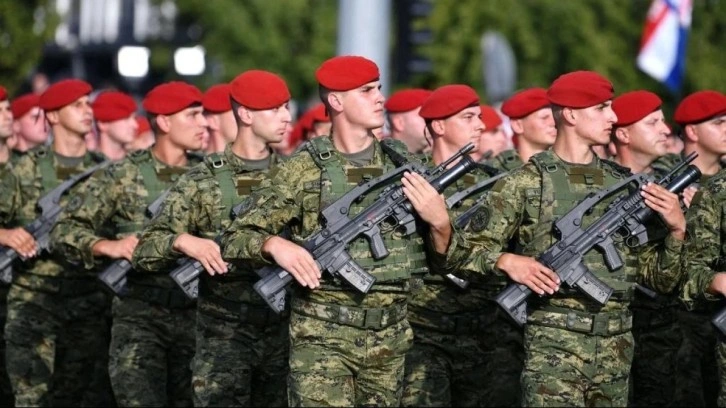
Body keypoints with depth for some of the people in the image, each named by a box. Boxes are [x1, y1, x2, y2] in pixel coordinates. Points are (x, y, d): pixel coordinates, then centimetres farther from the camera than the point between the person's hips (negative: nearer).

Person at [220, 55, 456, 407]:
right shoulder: (302, 171, -4)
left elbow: (444, 256, 10)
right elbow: (233, 241, -5)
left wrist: (438, 221, -11)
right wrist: (274, 244, -26)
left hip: (390, 338, 4)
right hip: (322, 337, -4)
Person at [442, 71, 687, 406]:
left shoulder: (623, 186, 14)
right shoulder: (526, 184, 0)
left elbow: (660, 279, 15)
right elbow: (464, 253, -2)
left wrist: (677, 229, -1)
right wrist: (506, 260, -19)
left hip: (616, 350, 5)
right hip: (554, 344, -5)